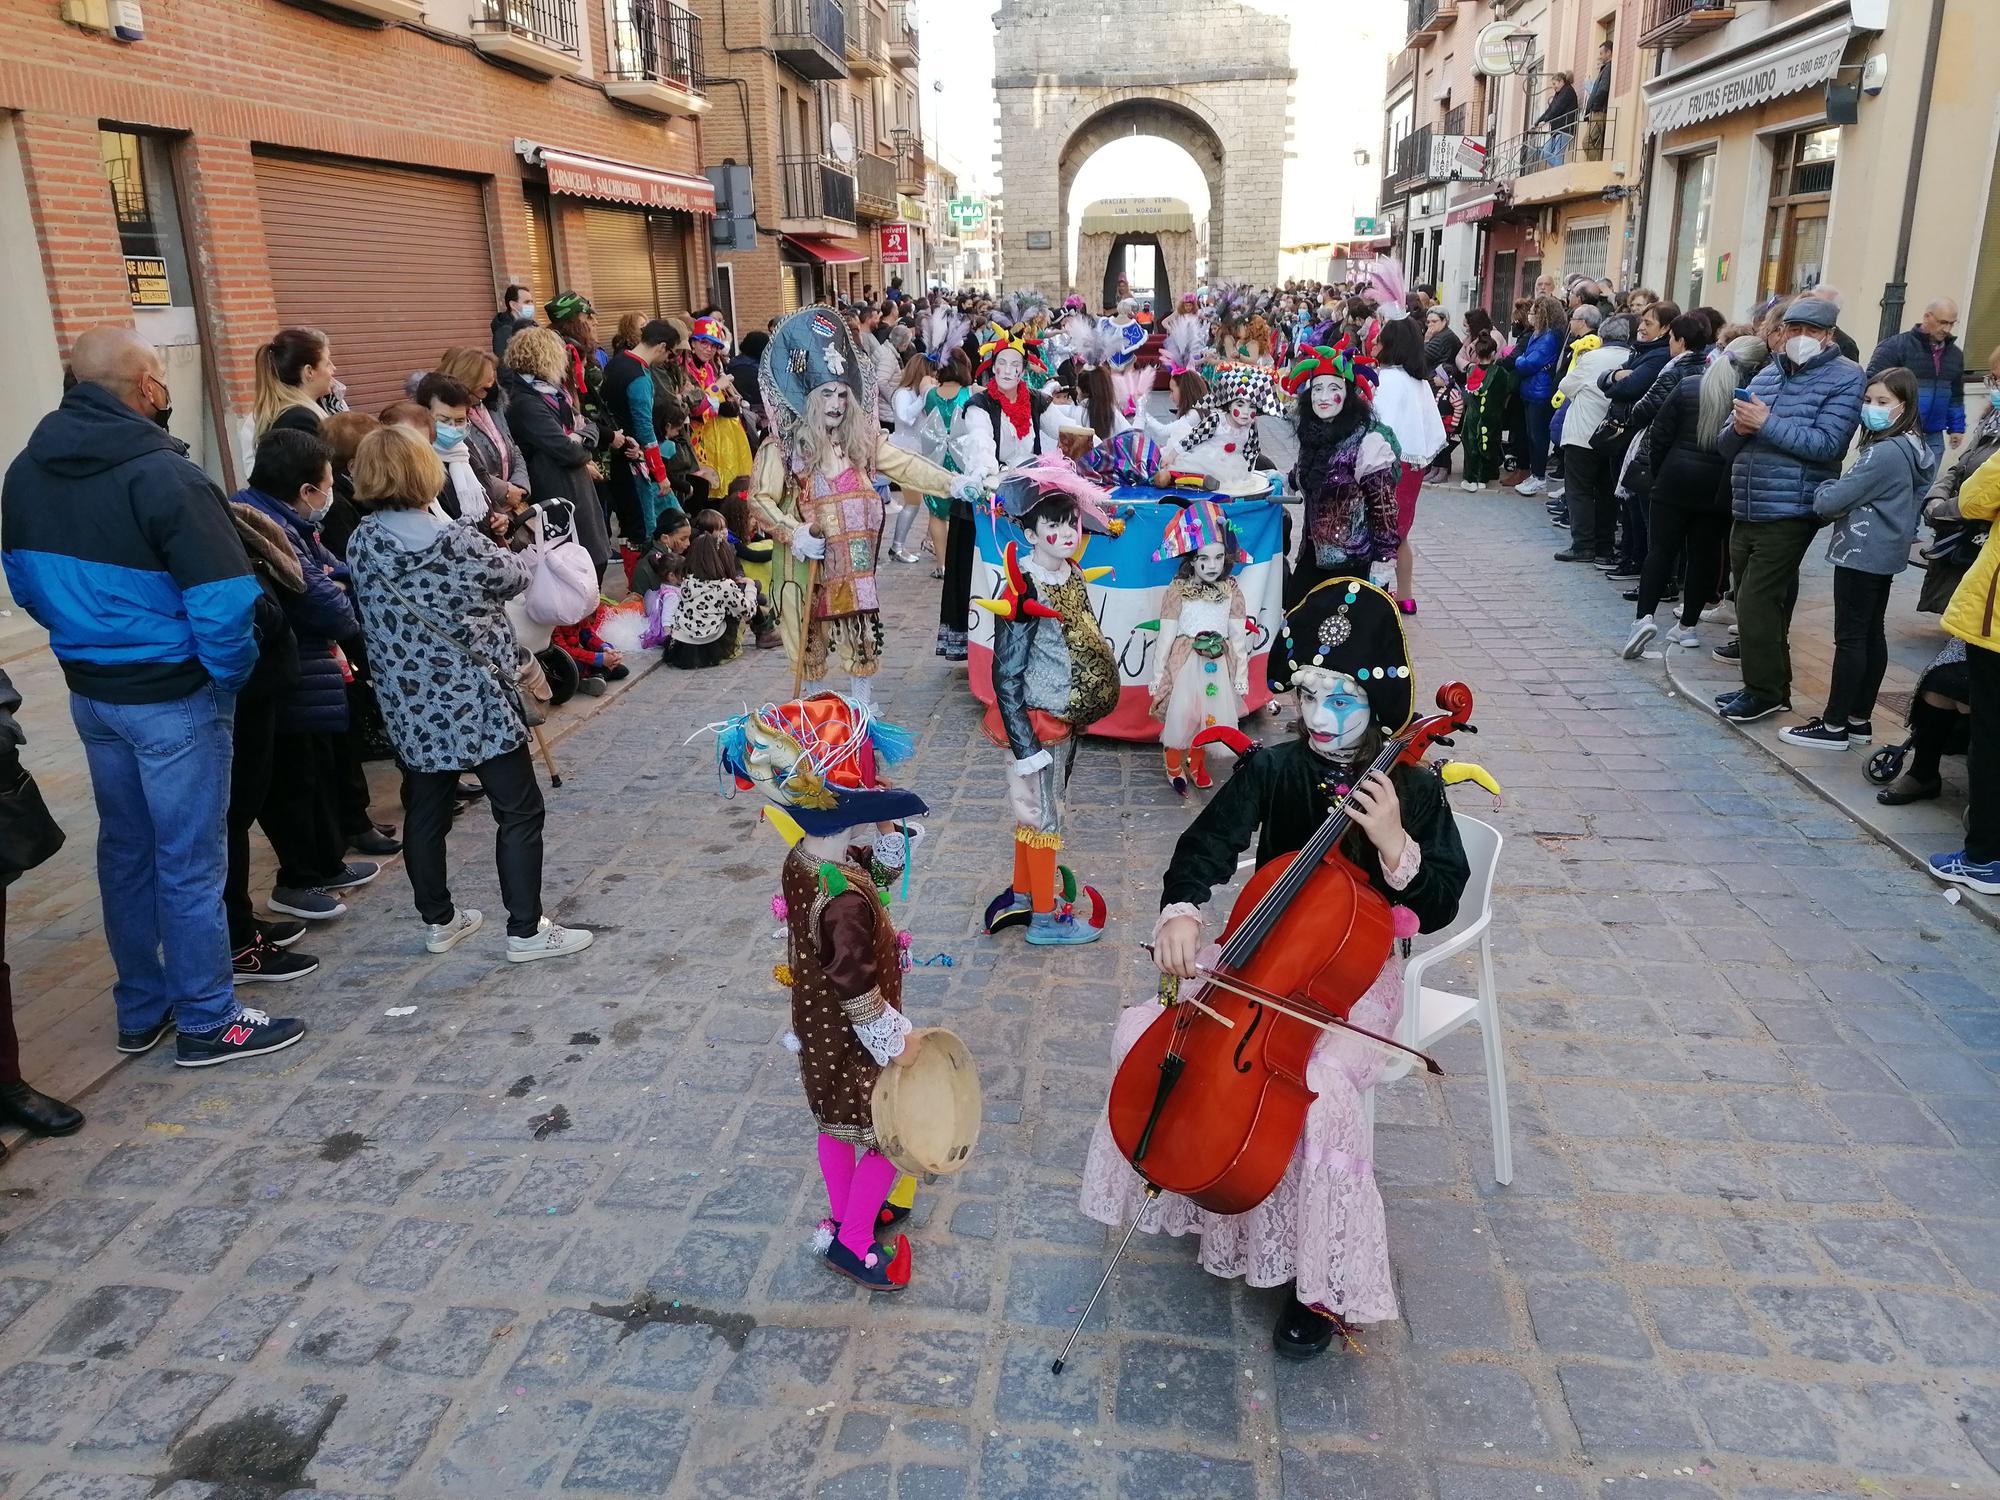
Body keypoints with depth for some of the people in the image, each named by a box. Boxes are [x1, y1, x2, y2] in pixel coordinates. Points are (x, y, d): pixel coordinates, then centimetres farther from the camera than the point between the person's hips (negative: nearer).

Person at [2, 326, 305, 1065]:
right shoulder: (162, 476, -20)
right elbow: (223, 604, -24)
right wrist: (231, 679, -8)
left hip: (89, 692, 7)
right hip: (172, 697, -7)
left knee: (125, 849, 18)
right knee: (189, 861, 3)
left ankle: (142, 1010, 31)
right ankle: (206, 1023, 15)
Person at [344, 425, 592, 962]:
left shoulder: (360, 545, -1)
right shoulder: (456, 541, -15)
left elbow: (371, 621, 9)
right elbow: (515, 577, 0)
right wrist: (502, 554, 22)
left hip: (410, 705, 6)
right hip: (475, 699, -6)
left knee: (425, 811, 17)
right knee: (519, 811, 3)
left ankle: (439, 921, 29)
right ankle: (526, 930, 6)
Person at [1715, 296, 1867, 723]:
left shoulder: (1845, 378, -4)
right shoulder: (1767, 374, 15)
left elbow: (1827, 444, -16)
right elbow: (1728, 447, 14)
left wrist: (1767, 423, -18)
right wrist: (1739, 427, -8)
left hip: (1789, 514, -7)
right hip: (1746, 511, 7)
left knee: (1756, 603, -9)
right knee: (1766, 604, 14)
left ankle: (1765, 691, 2)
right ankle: (1770, 685, 26)